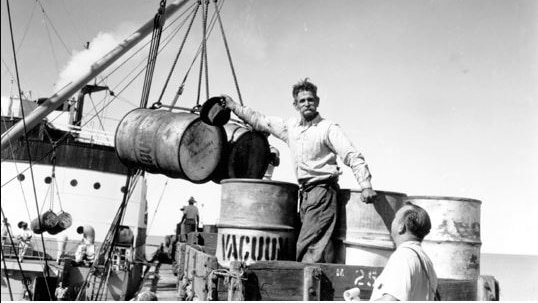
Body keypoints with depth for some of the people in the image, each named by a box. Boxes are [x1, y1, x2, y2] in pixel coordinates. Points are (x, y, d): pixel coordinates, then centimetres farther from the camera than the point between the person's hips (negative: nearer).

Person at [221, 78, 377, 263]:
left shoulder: (328, 128, -4)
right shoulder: (290, 127, 14)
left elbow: (353, 157, -10)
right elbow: (260, 121, 25)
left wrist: (366, 186, -21)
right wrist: (234, 107, 27)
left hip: (323, 191, -6)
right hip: (305, 193, 6)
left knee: (308, 246, -16)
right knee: (320, 247, 8)